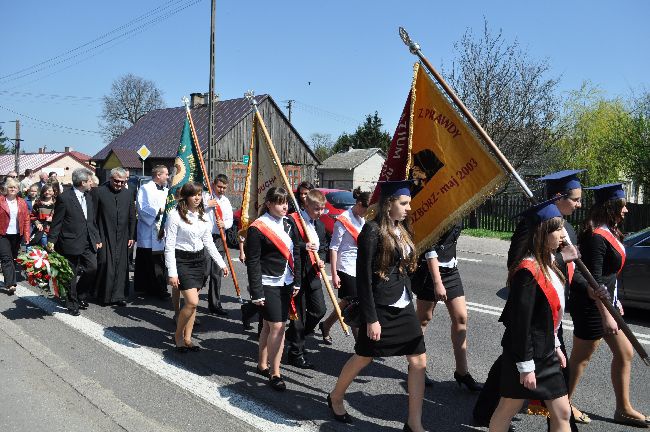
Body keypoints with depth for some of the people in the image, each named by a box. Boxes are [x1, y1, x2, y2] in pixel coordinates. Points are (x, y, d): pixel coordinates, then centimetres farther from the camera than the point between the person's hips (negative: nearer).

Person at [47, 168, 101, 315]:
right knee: (71, 275, 4)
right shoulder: (64, 198, -11)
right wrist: (51, 240, -12)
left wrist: (97, 238, 15)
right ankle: (72, 304, 19)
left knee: (92, 268, -1)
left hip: (88, 243, 6)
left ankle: (81, 297, 21)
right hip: (71, 242, -6)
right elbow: (56, 222, -9)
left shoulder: (88, 197, 12)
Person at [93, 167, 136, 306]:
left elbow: (132, 217, 14)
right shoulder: (99, 192, -2)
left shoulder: (128, 194, 11)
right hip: (105, 237, -4)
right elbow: (93, 216, -3)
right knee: (105, 265, -4)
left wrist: (131, 236, 9)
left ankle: (118, 295, 11)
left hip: (122, 238, 4)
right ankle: (104, 296, 8)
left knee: (121, 266, 4)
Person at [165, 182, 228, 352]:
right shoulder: (175, 215, -12)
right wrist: (172, 273, -16)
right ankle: (178, 335, 9)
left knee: (192, 303, 9)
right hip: (182, 260, -6)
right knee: (192, 302, -13)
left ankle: (187, 338, 21)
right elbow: (169, 246, -12)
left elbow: (208, 242, 14)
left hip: (199, 260, 6)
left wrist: (221, 263, 11)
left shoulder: (203, 216, 7)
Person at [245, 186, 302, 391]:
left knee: (269, 326, 15)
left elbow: (296, 253, 14)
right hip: (267, 284, -6)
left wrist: (297, 281, 11)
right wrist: (256, 292, -15)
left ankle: (262, 365, 29)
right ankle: (275, 373, 2)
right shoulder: (257, 228, -12)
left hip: (285, 283, 6)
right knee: (277, 327, -9)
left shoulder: (288, 224, 8)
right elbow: (252, 262, -13)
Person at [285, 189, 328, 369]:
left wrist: (321, 260, -1)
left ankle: (294, 336, 30)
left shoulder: (320, 224, 13)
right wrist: (304, 247, -29)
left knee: (319, 310, 7)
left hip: (312, 274, 7)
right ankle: (295, 353, 16)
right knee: (299, 313, 2)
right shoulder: (292, 221, -12)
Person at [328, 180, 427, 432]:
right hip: (380, 308, -7)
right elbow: (364, 278, -17)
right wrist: (371, 319, -18)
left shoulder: (401, 230, 8)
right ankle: (335, 399, 36)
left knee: (418, 361, 2)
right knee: (364, 358, 10)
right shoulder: (373, 231, -16)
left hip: (404, 307, 7)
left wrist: (409, 302, 16)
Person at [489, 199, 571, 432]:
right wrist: (525, 366, -19)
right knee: (508, 409, 9)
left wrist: (555, 346, 19)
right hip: (526, 355, -9)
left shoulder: (548, 264, 6)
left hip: (546, 354, 9)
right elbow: (520, 323, -22)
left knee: (562, 413, 12)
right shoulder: (528, 271, -22)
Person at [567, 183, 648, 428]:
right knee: (581, 358, 4)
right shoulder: (596, 237, -22)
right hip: (591, 307, -10)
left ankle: (623, 409, 27)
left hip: (605, 302, 10)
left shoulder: (609, 233, 8)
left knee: (625, 353, 15)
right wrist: (606, 315, -23)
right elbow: (593, 281, -24)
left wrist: (615, 301, 22)